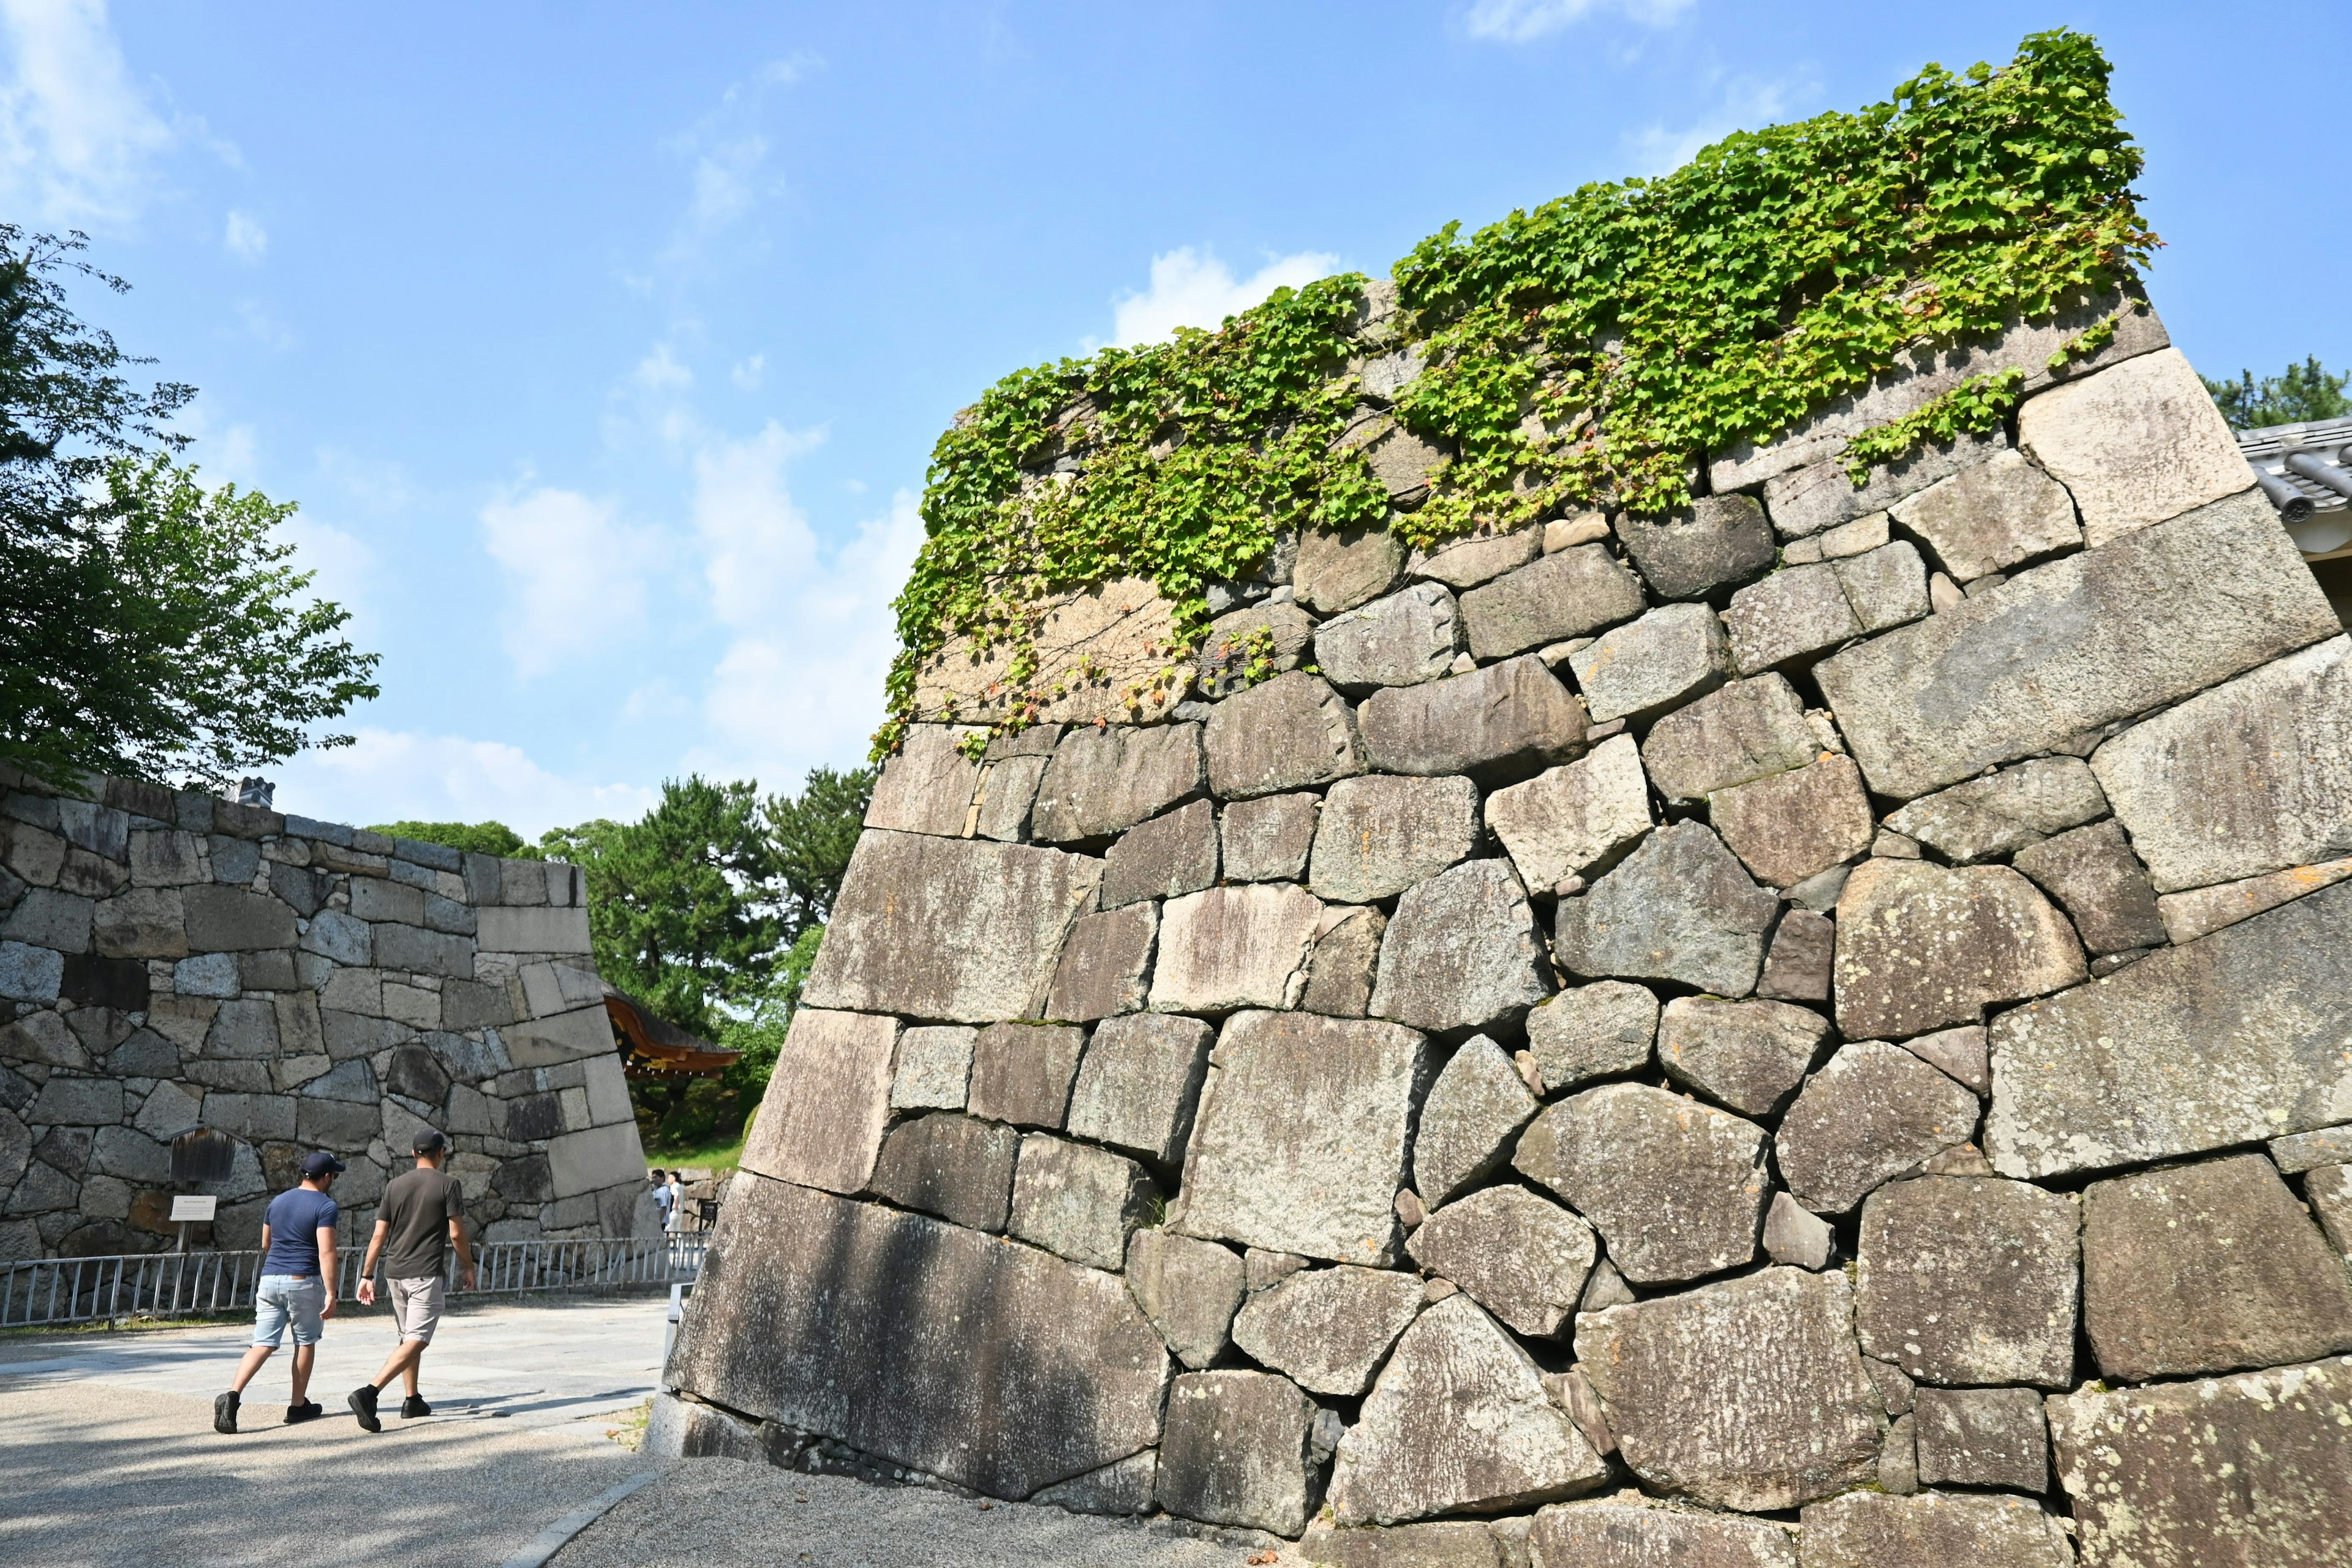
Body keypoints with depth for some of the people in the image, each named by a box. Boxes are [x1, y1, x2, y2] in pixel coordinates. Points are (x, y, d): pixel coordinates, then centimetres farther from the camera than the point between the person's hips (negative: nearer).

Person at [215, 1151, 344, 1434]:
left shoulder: (277, 1201, 12)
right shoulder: (325, 1206, -10)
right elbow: (326, 1252, -18)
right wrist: (331, 1293, -18)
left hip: (269, 1280, 5)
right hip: (303, 1282, -5)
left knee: (263, 1345, 2)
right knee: (306, 1343, 11)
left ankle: (233, 1395, -19)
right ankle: (298, 1407, 19)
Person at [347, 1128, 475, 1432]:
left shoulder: (394, 1185, 8)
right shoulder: (448, 1184, -6)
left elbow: (379, 1234, 6)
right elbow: (456, 1234, -8)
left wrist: (367, 1276, 10)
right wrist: (469, 1268, 5)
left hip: (395, 1273, 6)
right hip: (427, 1274, -6)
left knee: (407, 1337, 19)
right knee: (416, 1341, -8)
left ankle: (412, 1400, 23)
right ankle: (368, 1393, -24)